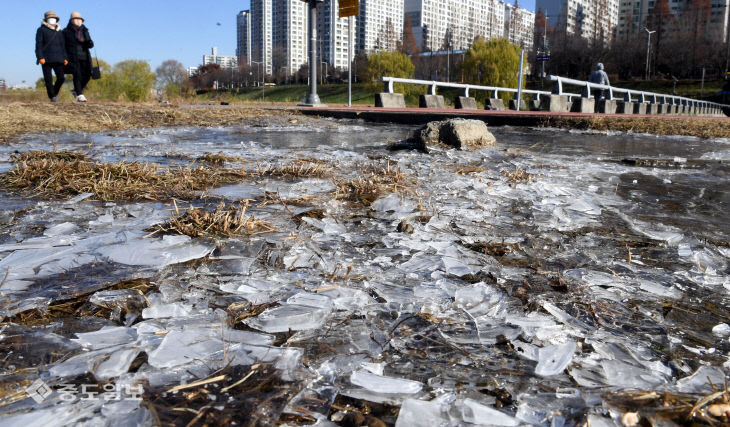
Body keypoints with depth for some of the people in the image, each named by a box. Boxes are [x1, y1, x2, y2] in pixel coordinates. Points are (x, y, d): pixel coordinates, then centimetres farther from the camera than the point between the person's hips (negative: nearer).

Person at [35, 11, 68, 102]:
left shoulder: (58, 31, 19)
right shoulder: (41, 30, 4)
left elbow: (62, 45, 18)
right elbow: (38, 44, -3)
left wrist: (65, 58, 8)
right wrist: (40, 57, -14)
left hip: (57, 59, 4)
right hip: (46, 59, -4)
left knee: (61, 78, -5)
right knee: (48, 79, -5)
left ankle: (55, 92, 18)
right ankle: (52, 96, 6)